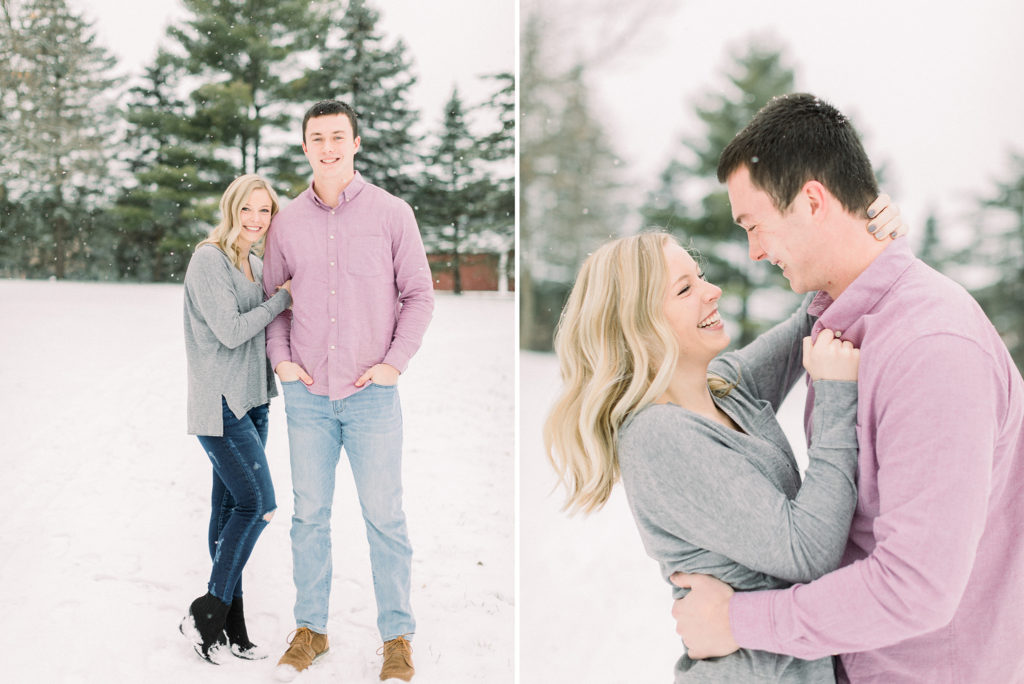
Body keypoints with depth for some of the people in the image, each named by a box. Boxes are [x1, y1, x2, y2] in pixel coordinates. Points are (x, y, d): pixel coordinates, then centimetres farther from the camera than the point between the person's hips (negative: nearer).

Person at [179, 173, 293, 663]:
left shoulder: (257, 265, 14)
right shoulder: (208, 260, -11)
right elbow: (229, 330, -18)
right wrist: (282, 298, -10)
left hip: (251, 400, 8)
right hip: (219, 402, -8)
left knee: (231, 507, 10)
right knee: (257, 504, -10)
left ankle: (228, 622, 17)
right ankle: (206, 615, 2)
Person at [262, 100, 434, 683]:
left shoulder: (392, 213, -1)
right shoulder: (287, 222, 6)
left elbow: (419, 293, 3)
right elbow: (273, 295, 16)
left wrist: (396, 361, -6)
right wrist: (281, 359, 2)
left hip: (372, 393, -2)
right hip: (307, 394, 3)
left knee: (385, 518, 2)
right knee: (309, 515, 10)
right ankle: (311, 630, 25)